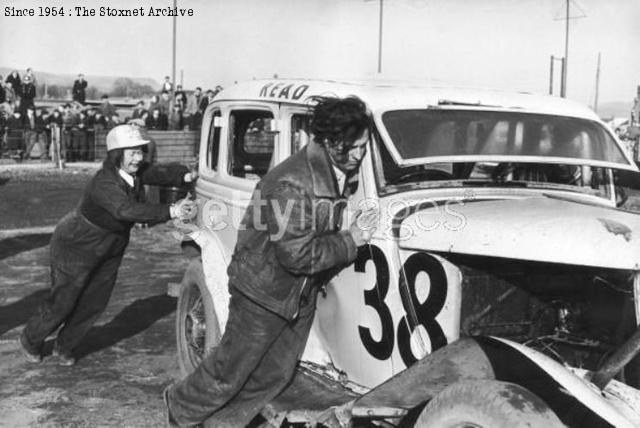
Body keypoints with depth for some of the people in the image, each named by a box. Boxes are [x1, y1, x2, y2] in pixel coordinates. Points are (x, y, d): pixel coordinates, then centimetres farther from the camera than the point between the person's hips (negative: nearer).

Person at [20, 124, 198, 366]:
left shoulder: (136, 172, -12)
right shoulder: (104, 184, -36)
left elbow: (162, 173, -13)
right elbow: (127, 210, -51)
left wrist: (184, 175, -37)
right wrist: (170, 212, -59)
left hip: (110, 252, 7)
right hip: (76, 248, -7)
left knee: (94, 304, 12)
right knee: (61, 303, 8)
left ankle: (64, 347, 34)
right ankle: (30, 341, 36)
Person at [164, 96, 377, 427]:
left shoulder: (342, 173, -2)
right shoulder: (291, 182, -29)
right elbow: (298, 255, -31)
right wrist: (351, 240, -23)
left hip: (302, 295, 8)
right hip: (265, 290, -8)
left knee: (274, 375, 18)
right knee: (230, 372, 10)